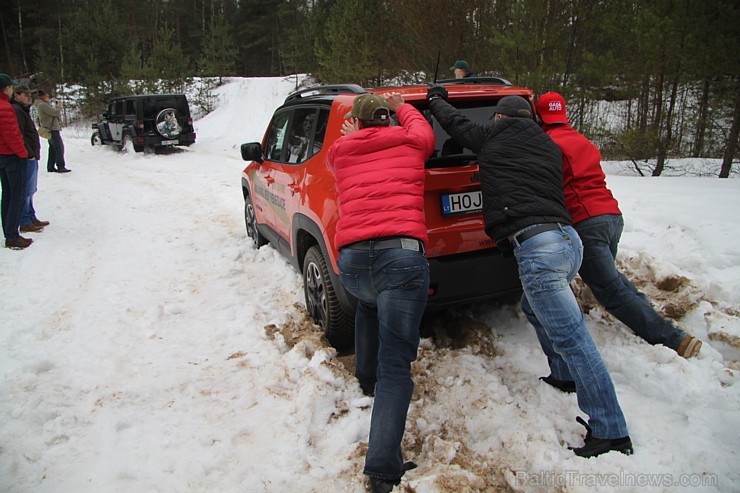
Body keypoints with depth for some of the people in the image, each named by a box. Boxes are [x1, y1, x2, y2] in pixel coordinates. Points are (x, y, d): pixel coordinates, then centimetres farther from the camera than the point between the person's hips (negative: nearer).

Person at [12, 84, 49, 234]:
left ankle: (31, 219, 24)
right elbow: (18, 136, -21)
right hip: (26, 159, -10)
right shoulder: (16, 111, -12)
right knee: (25, 192, -6)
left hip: (31, 157, 10)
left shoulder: (23, 110, 21)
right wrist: (29, 153, -19)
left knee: (29, 191, 15)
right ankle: (25, 223, -1)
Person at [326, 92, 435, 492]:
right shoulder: (411, 141, 18)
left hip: (350, 260, 3)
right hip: (402, 255, -2)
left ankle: (367, 378, 49)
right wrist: (402, 107, 55)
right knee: (396, 364, -1)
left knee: (368, 303, 38)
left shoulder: (340, 151, 20)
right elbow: (420, 128, 43)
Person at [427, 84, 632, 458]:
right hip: (568, 238, 9)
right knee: (535, 307, 32)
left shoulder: (494, 139, 6)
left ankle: (610, 431, -1)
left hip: (537, 244, -9)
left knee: (573, 339, -7)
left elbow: (456, 124, 21)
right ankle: (566, 377, 43)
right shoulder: (549, 148, 23)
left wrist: (435, 98, 42)